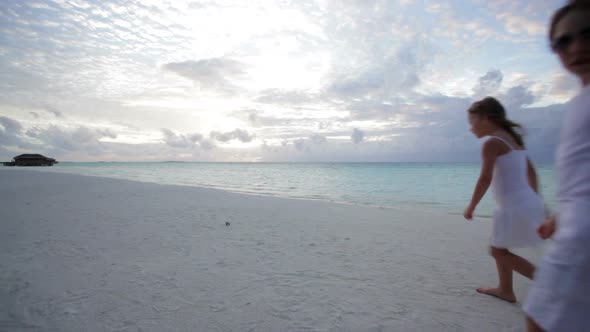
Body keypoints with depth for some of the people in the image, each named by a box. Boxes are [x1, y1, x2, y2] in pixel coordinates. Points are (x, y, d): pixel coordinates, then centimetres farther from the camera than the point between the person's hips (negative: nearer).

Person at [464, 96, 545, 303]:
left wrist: (471, 207, -10)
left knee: (498, 251, 4)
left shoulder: (492, 143, -13)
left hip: (514, 208, -9)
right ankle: (505, 290, 30)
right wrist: (535, 201, 26)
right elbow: (531, 172, 20)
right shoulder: (513, 139, 14)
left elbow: (485, 179, -19)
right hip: (528, 204, 10)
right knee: (498, 248, 20)